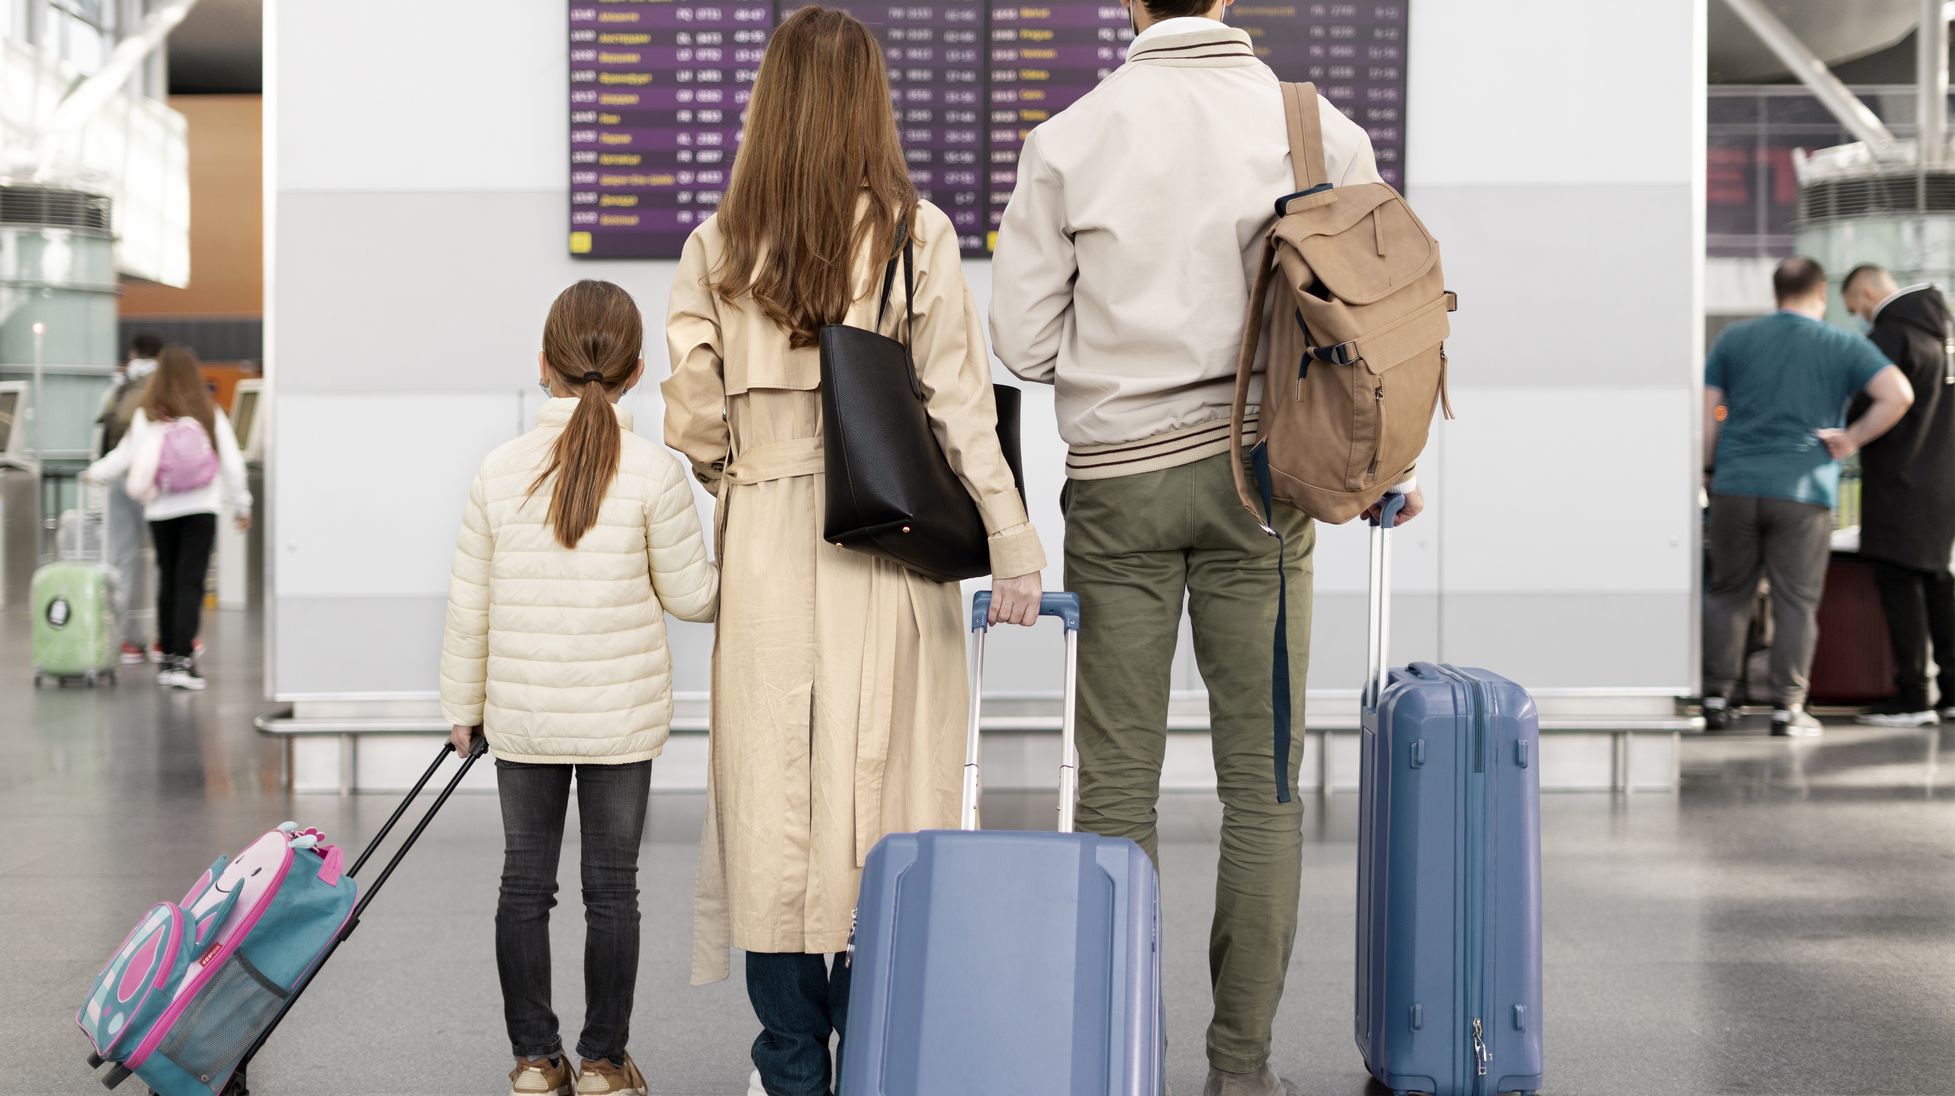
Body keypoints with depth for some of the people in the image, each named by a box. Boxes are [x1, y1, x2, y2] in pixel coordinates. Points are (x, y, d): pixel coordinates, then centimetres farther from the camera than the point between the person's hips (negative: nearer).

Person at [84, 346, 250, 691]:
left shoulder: (146, 417, -2)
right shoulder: (210, 414, -2)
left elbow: (124, 456, 5)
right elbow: (232, 463, 1)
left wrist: (94, 473, 25)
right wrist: (241, 505, 12)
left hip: (161, 511, 2)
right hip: (201, 508, -2)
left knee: (167, 581, 14)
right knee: (190, 582, -5)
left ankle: (168, 657, 19)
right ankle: (182, 659, -15)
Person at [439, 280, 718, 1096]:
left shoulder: (500, 471, -4)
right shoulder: (654, 474, -11)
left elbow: (469, 605, 1)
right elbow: (688, 594, -3)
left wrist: (462, 706, 12)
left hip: (521, 716, 2)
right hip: (621, 718, -2)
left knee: (525, 883, 12)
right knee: (612, 888, 8)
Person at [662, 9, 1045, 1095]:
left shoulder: (718, 245, 2)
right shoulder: (916, 234, -3)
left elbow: (693, 419, 2)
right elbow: (958, 403, -6)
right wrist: (1011, 543, -5)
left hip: (765, 546, 2)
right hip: (886, 547, -1)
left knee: (774, 800, 7)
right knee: (880, 786, 5)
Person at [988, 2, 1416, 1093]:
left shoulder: (1069, 140, -3)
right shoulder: (1320, 130, -2)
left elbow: (1025, 338, -2)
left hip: (1118, 481, 0)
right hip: (1260, 477, 0)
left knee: (1117, 784, 5)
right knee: (1263, 784, 6)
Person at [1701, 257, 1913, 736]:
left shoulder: (1734, 339, 9)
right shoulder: (1844, 347, 3)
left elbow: (1707, 412, 6)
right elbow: (1898, 394, -10)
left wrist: (1706, 470, 13)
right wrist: (1851, 440, -1)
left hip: (1735, 486, 2)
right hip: (1804, 491, -2)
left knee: (1729, 593, 12)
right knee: (1795, 602, 4)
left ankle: (1716, 697, 12)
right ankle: (1787, 708, 3)